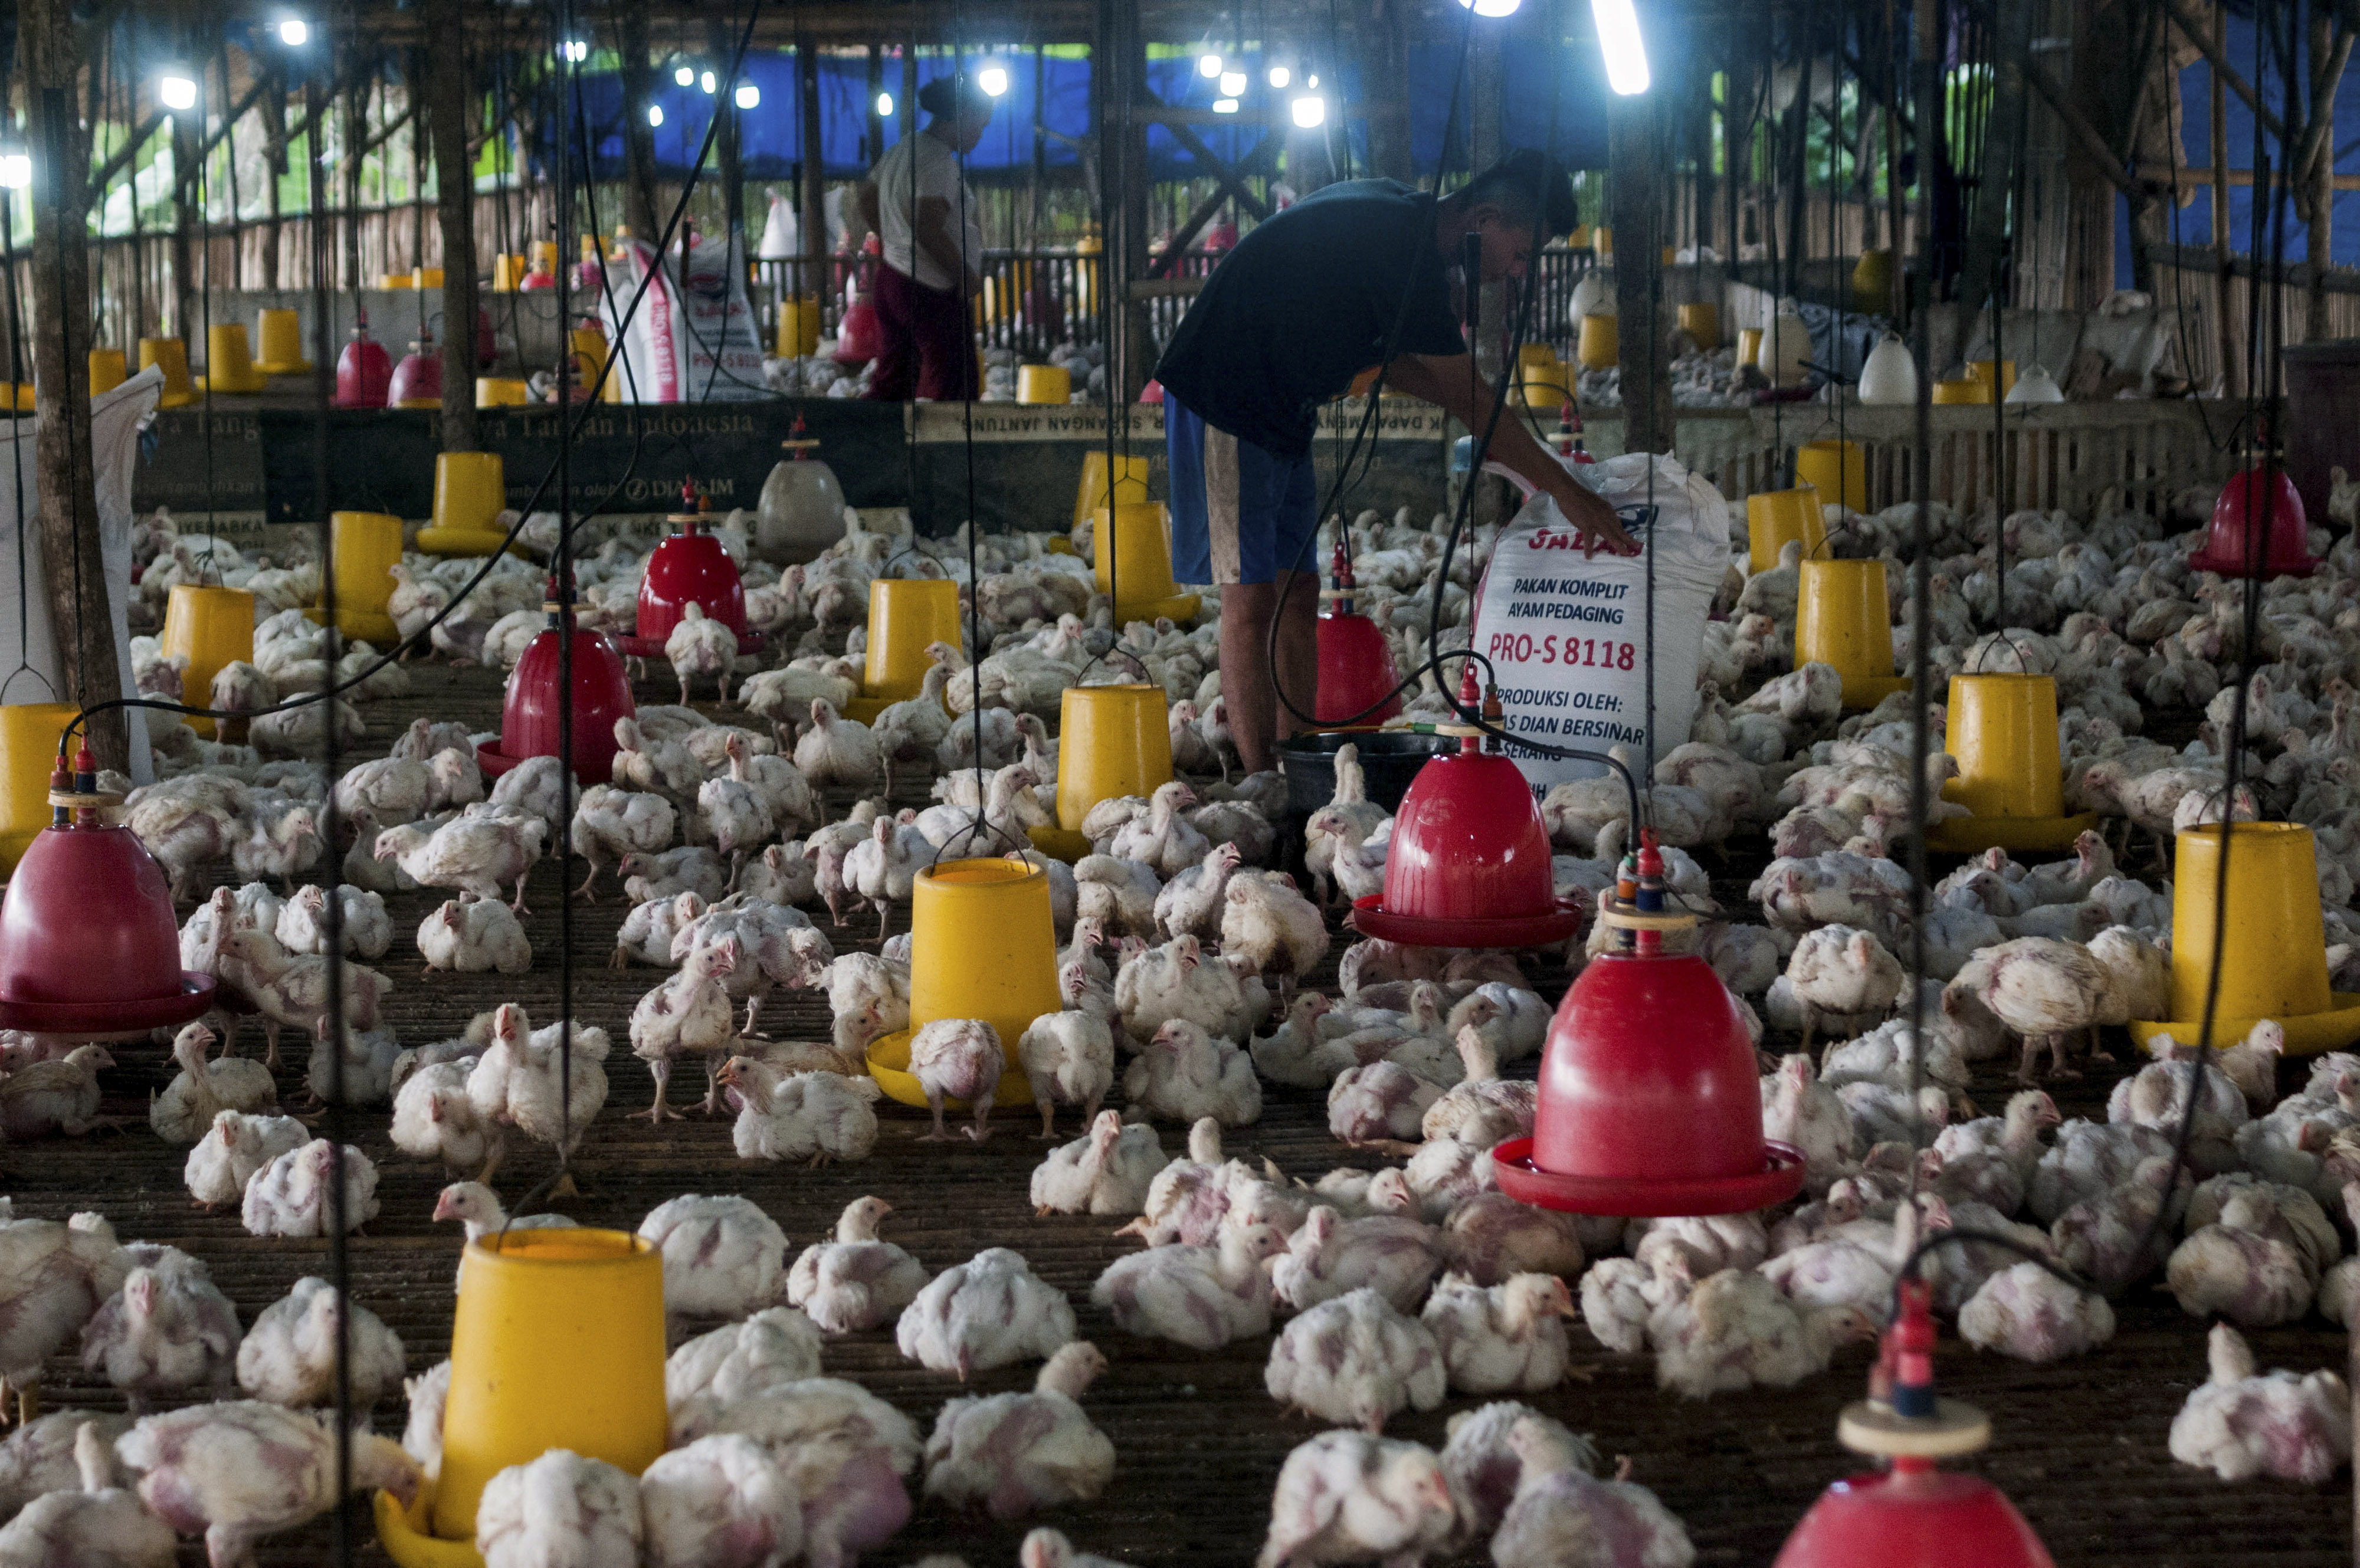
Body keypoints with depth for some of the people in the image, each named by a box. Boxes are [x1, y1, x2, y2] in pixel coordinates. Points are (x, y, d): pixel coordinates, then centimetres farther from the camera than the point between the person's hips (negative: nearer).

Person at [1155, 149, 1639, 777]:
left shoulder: (1394, 214, 7)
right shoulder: (1402, 252, -23)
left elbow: (1392, 358, 15)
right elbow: (1470, 401, -19)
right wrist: (1566, 492, -14)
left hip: (1276, 411, 11)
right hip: (1223, 401, -11)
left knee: (1297, 592, 7)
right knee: (1251, 597, -11)